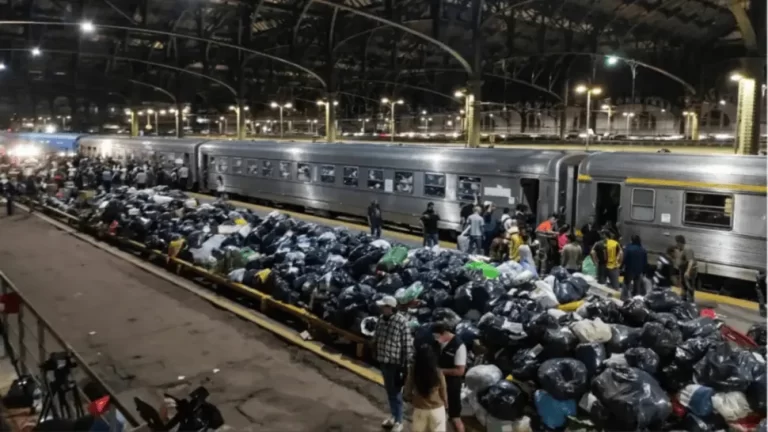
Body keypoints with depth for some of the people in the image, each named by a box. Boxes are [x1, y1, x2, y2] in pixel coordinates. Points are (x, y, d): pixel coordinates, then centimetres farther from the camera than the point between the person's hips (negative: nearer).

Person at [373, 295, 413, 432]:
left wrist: (405, 364, -15)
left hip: (395, 363, -7)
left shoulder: (402, 322, -21)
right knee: (389, 391, 21)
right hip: (383, 361, 7)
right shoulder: (381, 319, 0)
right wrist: (376, 355, 15)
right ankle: (393, 416, 39)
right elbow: (376, 337, 13)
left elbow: (407, 345, -17)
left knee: (396, 392, 7)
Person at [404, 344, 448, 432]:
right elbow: (443, 393, -6)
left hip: (419, 410, 1)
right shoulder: (438, 373, -19)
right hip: (437, 410, -1)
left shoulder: (412, 372, -16)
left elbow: (407, 394, -8)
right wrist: (445, 405, 14)